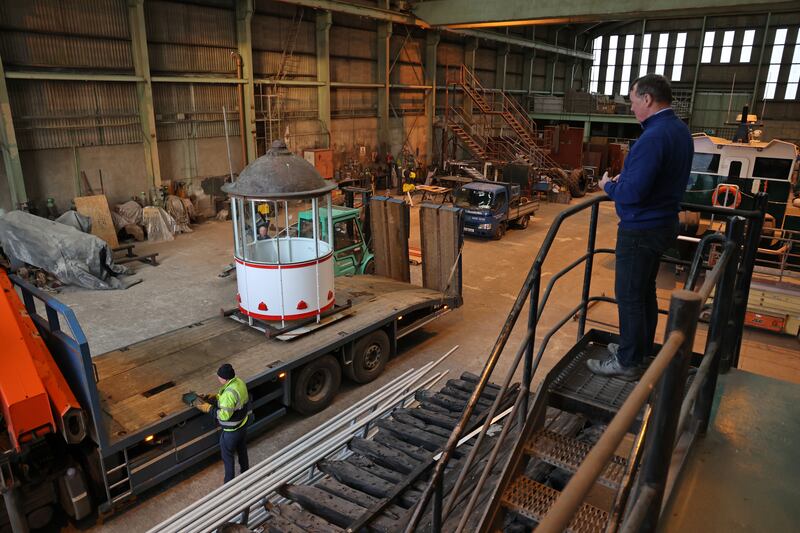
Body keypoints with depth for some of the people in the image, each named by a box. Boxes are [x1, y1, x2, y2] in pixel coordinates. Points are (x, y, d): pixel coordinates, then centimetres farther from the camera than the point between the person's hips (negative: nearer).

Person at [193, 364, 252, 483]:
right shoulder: (239, 382, -7)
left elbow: (224, 415, -31)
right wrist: (213, 397, 0)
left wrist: (207, 407, -23)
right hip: (243, 423, 8)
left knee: (227, 456, 13)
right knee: (242, 450, 27)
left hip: (232, 430, -8)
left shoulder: (229, 393, -36)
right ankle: (245, 473, 46)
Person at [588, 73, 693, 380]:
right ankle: (641, 348, 35)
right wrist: (624, 179, 9)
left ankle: (628, 362, 12)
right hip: (664, 223, 10)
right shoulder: (681, 131, 10)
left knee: (629, 295, 1)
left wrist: (609, 186, -8)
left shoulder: (653, 137, -24)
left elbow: (632, 193, -27)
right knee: (645, 290, 20)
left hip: (641, 230, -10)